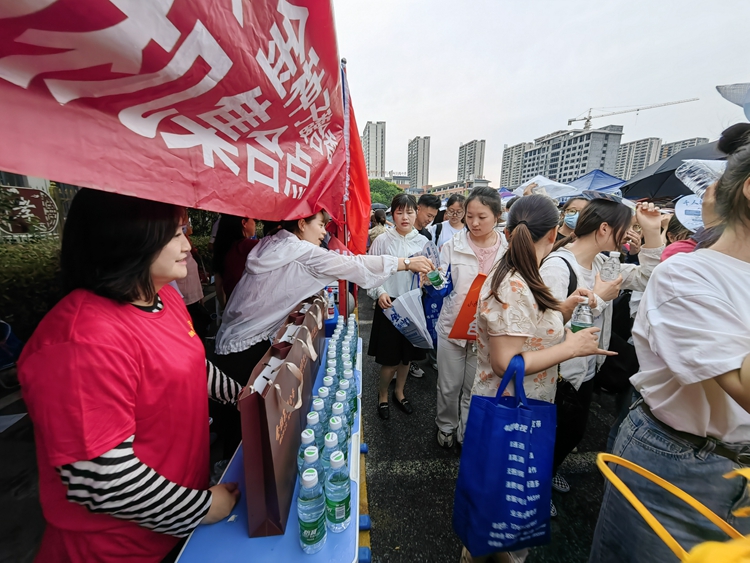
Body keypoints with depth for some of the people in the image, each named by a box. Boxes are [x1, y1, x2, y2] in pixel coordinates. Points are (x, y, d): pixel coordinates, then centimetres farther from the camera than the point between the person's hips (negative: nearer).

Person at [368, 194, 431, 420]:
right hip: (389, 304, -3)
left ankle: (399, 392, 41)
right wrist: (379, 293, -20)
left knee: (407, 355, 17)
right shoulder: (382, 240, -7)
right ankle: (382, 395, 32)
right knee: (390, 358, 5)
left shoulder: (422, 242, 2)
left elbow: (430, 273, 9)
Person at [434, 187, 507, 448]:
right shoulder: (453, 245, -3)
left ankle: (467, 433, 42)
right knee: (448, 386, 15)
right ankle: (446, 426, 42)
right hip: (452, 326, 0)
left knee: (475, 389, 17)